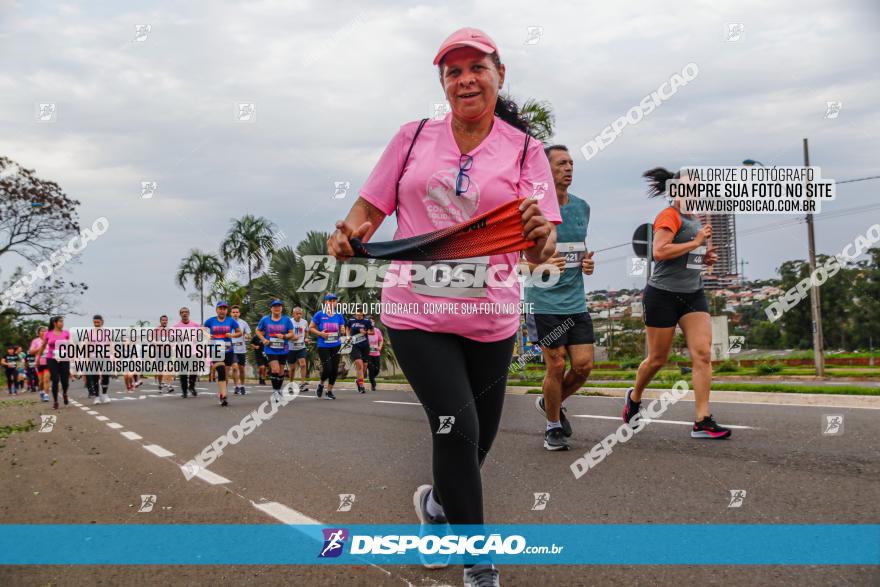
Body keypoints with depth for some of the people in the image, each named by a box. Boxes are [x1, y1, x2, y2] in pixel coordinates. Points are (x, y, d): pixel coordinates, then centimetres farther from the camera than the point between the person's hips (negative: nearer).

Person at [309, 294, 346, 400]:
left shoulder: (339, 315, 5)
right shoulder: (319, 314, -4)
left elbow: (343, 330, 12)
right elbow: (311, 328, 1)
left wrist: (342, 331, -12)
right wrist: (320, 333, -14)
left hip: (336, 346, 4)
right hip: (323, 346, -4)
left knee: (335, 370, 3)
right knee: (327, 369, -11)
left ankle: (329, 391, 20)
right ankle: (321, 385, 19)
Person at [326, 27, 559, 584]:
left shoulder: (525, 149, 1)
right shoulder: (414, 137, 4)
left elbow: (542, 249, -6)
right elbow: (371, 208, 7)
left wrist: (540, 235, -30)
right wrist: (351, 233, -16)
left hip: (491, 316, 1)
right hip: (417, 310, -1)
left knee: (477, 442, 12)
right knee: (458, 428, -13)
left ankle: (438, 504, 47)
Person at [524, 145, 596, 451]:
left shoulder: (581, 207, 11)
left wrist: (587, 262, 4)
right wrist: (540, 267, -23)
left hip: (576, 300, 6)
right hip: (544, 300, -5)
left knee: (584, 365, 2)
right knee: (556, 365, -3)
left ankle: (552, 402, 31)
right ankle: (552, 426, 18)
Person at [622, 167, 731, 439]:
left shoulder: (694, 218, 17)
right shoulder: (669, 215, -11)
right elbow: (659, 251, -25)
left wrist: (705, 258, 10)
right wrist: (696, 242, -19)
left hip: (693, 294, 7)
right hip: (663, 294, -7)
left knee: (703, 353, -7)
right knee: (657, 359, 5)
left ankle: (702, 422, -8)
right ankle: (634, 397, 34)